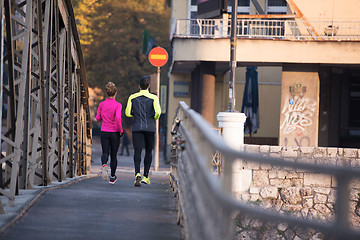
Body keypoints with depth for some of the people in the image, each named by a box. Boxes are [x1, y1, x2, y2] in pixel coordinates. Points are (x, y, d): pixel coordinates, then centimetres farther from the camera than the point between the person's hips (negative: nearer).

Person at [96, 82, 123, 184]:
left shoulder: (102, 104, -1)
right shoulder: (118, 105, -12)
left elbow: (98, 118, 7)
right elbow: (118, 118, -24)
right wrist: (121, 130, -11)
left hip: (104, 132, 2)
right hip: (115, 132, -2)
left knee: (105, 153, 2)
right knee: (113, 155, 12)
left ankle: (104, 165, -32)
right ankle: (112, 177, 19)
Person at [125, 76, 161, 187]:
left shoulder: (132, 97, 3)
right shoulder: (153, 98, -2)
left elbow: (128, 113, 2)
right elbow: (157, 112, -13)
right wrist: (155, 118, 9)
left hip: (137, 127, 0)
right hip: (150, 127, 0)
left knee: (137, 151, -5)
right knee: (148, 151, 13)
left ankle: (137, 174, -26)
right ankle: (145, 176, 11)